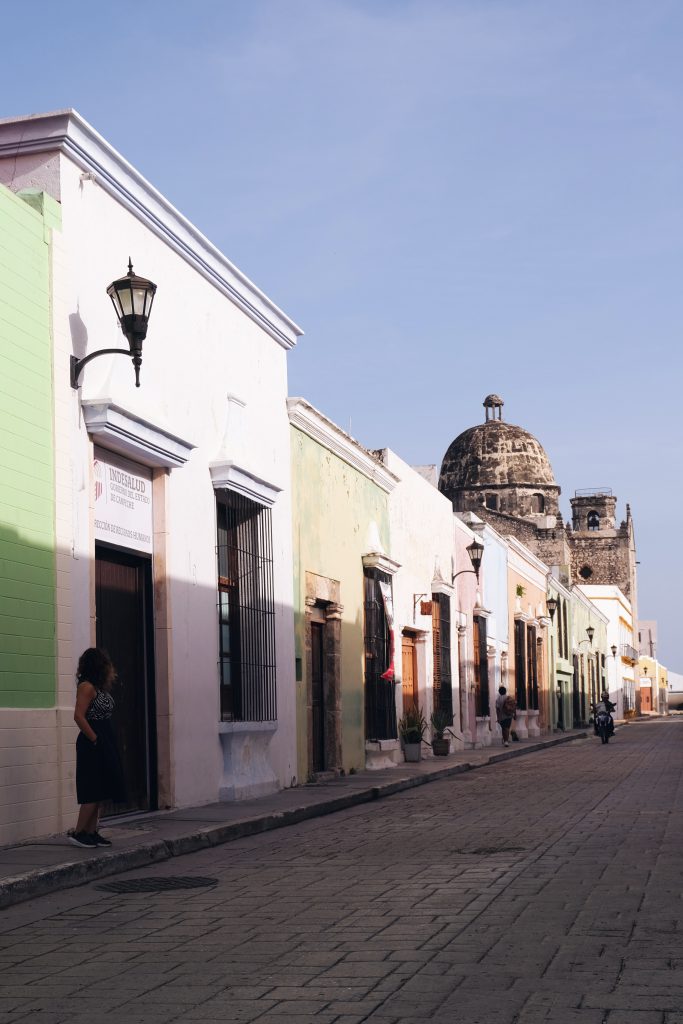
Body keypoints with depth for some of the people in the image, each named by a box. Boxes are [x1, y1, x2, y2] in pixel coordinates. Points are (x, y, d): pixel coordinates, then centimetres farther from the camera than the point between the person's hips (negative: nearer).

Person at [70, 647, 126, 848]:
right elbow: (79, 716, -21)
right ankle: (78, 832, -3)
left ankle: (91, 832, 14)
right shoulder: (86, 687, -15)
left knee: (101, 791, 10)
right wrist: (94, 739, -18)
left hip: (105, 742, 10)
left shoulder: (100, 687, 13)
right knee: (93, 791, -8)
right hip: (92, 744, -10)